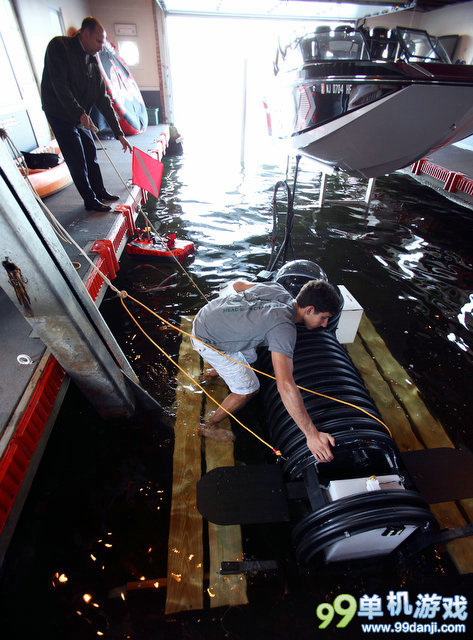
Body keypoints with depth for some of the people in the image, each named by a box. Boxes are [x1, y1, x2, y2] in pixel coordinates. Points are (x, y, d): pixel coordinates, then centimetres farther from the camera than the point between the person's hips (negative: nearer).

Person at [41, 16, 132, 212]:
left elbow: (103, 100, 5)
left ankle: (100, 193, 26)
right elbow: (59, 85, -22)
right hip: (60, 114, -7)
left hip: (81, 117, 7)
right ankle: (90, 201, 2)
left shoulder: (92, 61, 6)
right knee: (77, 160, -6)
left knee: (91, 154, 12)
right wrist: (80, 113, -30)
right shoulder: (59, 46, -13)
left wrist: (118, 132, -1)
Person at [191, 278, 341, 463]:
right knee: (248, 388, -1)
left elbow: (238, 284, 10)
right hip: (207, 341, -9)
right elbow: (285, 386, -38)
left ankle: (214, 373, 57)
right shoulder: (283, 327, -31)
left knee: (249, 358, 27)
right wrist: (312, 434, -34)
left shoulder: (277, 288, -6)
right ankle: (209, 426, 20)